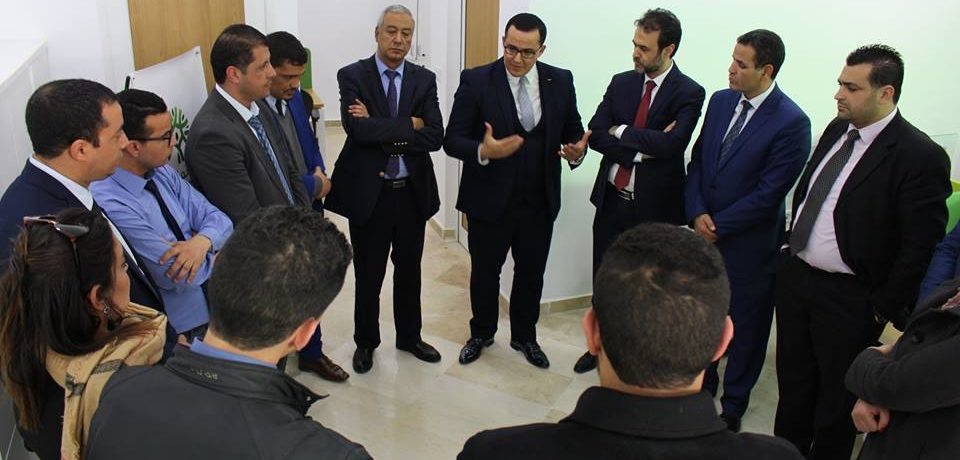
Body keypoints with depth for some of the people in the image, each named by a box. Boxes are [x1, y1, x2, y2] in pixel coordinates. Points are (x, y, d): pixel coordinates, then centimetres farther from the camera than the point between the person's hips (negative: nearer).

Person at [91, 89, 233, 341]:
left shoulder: (162, 172, 4)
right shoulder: (111, 204, -21)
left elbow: (218, 219, 5)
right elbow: (179, 278, -20)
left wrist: (202, 242, -17)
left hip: (217, 303, 7)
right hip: (185, 330, -7)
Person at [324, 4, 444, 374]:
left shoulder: (424, 80, 1)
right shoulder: (352, 76, -6)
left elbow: (435, 136, -11)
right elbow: (358, 129, -22)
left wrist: (382, 131, -17)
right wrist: (410, 125, -16)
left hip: (413, 191, 3)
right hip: (368, 192, -3)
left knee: (409, 271, 18)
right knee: (368, 275, 12)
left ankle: (409, 336, 38)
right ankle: (365, 342, 32)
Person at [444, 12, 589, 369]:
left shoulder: (560, 81, -1)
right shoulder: (475, 81, -10)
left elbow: (574, 131, 5)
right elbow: (452, 140, -11)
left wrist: (576, 151, -18)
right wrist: (483, 151, -31)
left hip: (540, 202, 2)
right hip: (489, 201, -2)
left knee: (531, 274, 17)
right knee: (484, 272, 15)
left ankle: (524, 337, 40)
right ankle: (481, 333, 40)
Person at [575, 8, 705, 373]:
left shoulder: (689, 93, -10)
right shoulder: (621, 83, 3)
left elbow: (670, 143, -24)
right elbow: (595, 135, -5)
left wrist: (621, 132, -13)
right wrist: (642, 148, -17)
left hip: (654, 206, -4)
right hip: (612, 199, 4)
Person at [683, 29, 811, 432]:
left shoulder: (791, 122, -17)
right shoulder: (721, 101, 2)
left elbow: (768, 193, -18)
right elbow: (697, 161, 6)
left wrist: (718, 225, -13)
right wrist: (697, 213, -7)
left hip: (749, 243, -5)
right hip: (705, 233, 6)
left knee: (745, 326, 12)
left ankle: (733, 405, 32)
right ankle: (703, 386, 42)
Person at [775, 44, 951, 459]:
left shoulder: (920, 156, -19)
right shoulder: (837, 129, 3)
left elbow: (919, 246, -18)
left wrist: (884, 311, -14)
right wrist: (789, 251, 12)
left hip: (849, 299, -7)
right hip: (795, 276, 7)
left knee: (836, 400, 12)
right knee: (792, 385, 22)